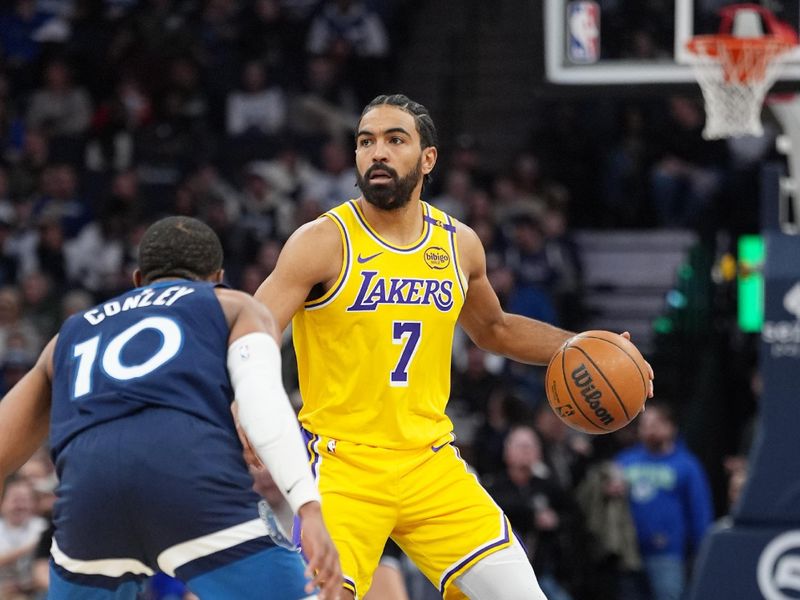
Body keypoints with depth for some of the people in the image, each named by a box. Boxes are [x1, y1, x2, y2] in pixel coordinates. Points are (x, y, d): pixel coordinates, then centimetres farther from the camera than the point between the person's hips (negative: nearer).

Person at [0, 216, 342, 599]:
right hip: (193, 470, -4)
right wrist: (310, 509, -7)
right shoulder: (237, 308, 26)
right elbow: (263, 402, 4)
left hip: (87, 482, 4)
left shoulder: (74, 332, 38)